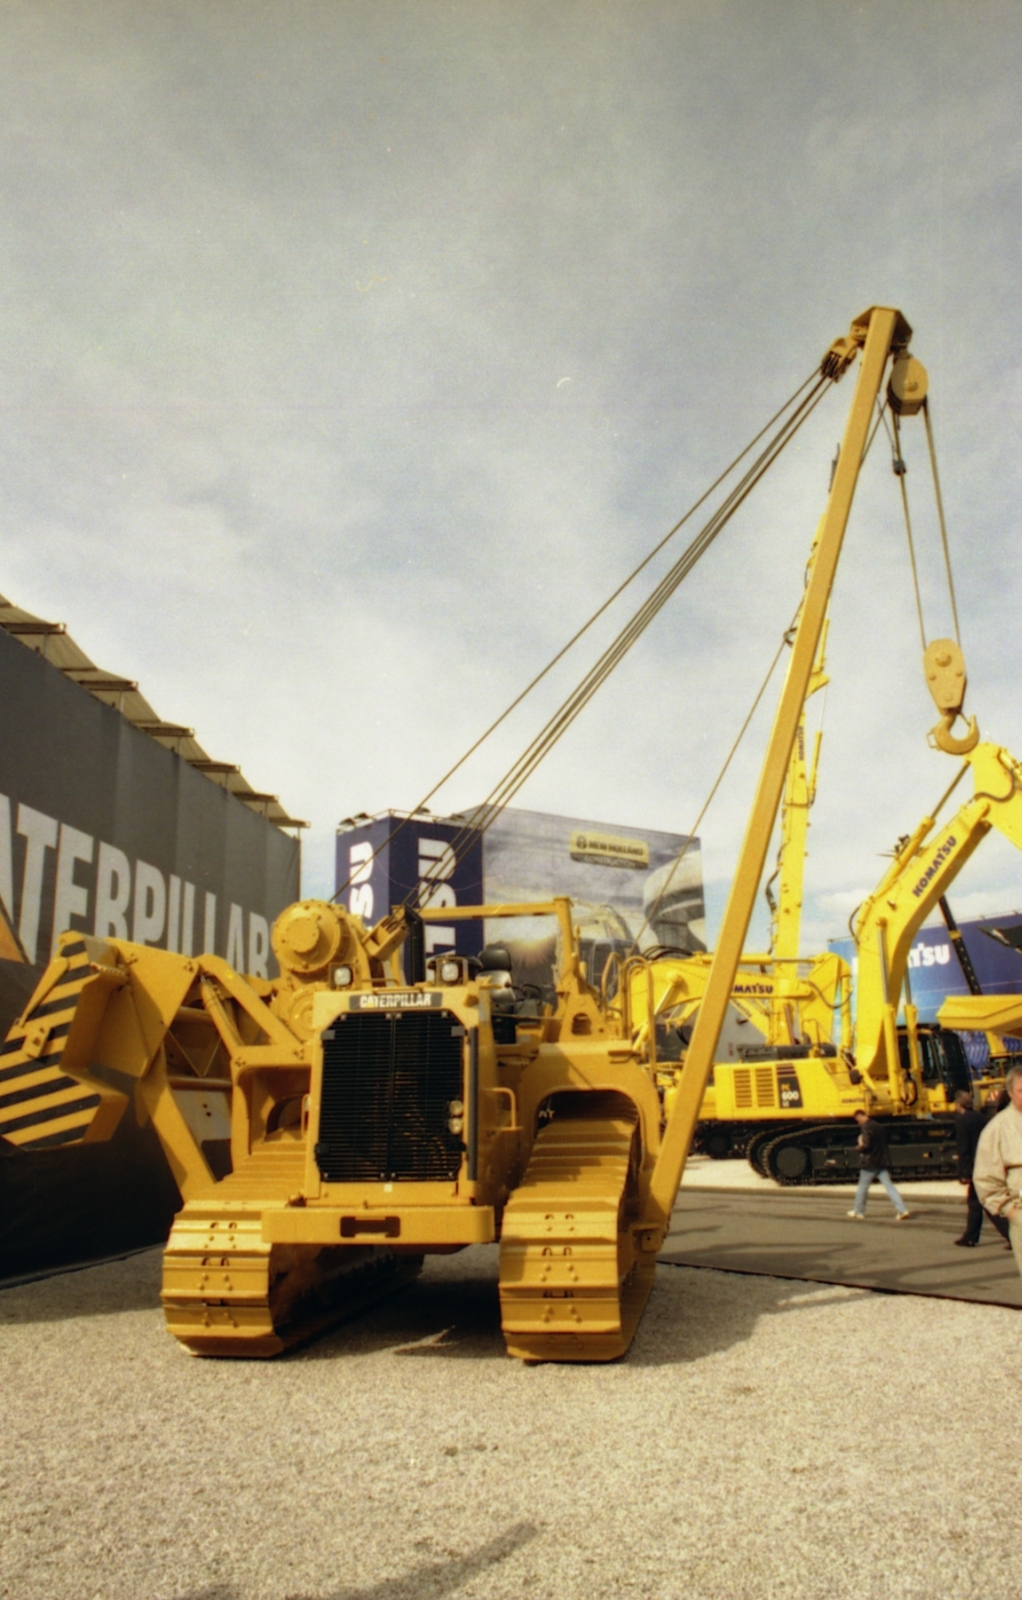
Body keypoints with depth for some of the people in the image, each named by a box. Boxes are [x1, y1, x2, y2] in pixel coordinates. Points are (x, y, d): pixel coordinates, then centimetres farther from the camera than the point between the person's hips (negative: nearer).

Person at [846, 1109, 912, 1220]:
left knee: (862, 1187, 7)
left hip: (870, 1162, -7)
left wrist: (860, 1147, -2)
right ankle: (902, 1210, -9)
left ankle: (858, 1211, 17)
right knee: (889, 1186, 3)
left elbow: (866, 1145, -24)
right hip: (882, 1161, 7)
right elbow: (885, 1142, 21)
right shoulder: (878, 1126, 13)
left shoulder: (866, 1127, -14)